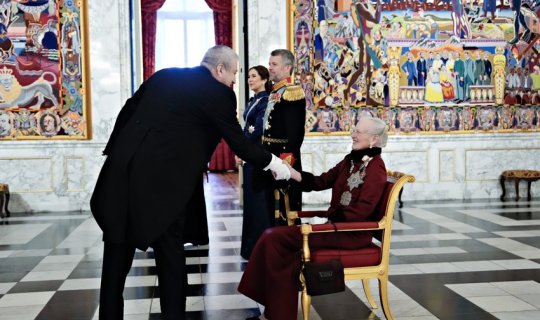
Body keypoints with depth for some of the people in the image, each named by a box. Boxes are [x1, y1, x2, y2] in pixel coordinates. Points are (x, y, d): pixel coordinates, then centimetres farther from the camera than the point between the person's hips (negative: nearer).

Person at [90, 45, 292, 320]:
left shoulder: (164, 75, 15)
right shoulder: (219, 93, -1)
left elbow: (127, 111, 14)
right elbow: (239, 143, 1)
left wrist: (115, 153, 18)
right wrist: (272, 162, 15)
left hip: (124, 168, 6)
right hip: (163, 179, -5)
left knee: (118, 252, 15)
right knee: (170, 253, 9)